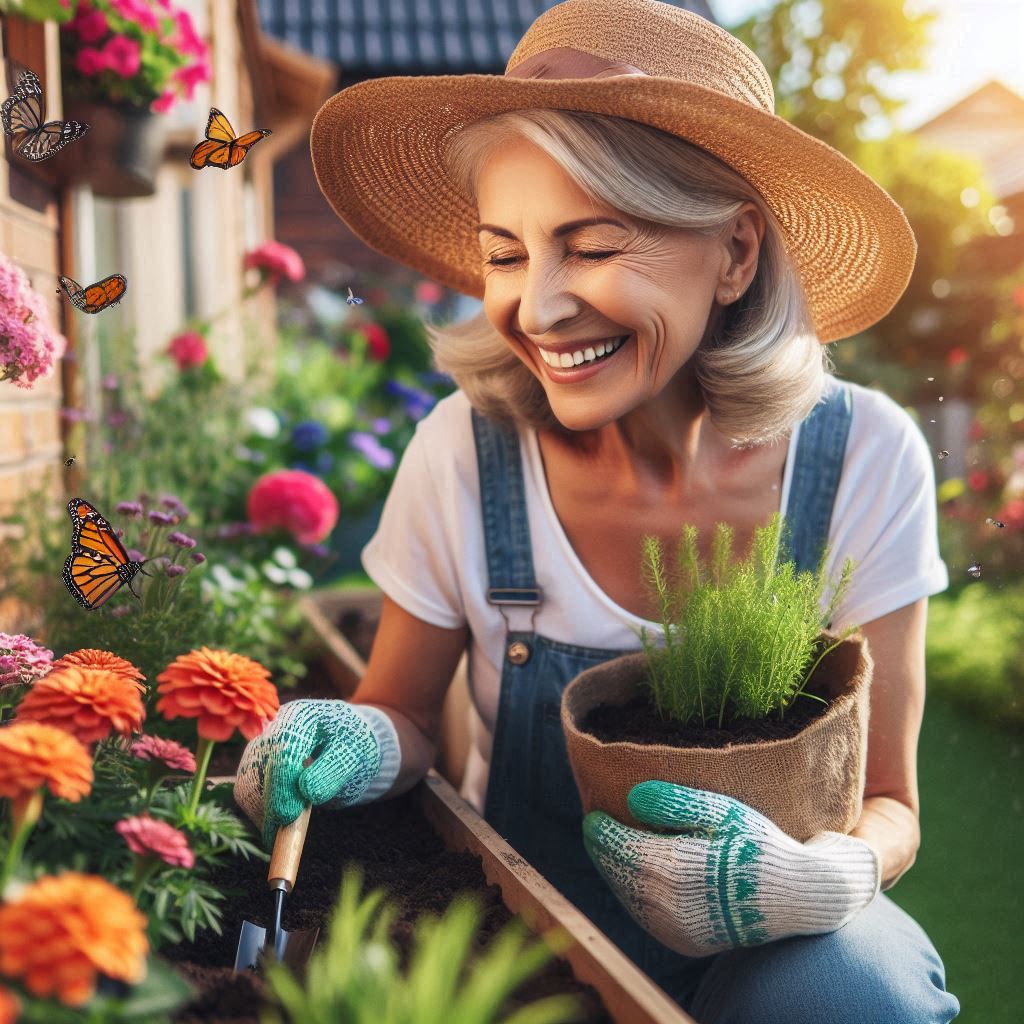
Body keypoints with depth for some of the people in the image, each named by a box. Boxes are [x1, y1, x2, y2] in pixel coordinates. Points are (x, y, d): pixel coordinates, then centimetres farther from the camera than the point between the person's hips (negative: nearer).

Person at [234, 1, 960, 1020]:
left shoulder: (864, 459, -15)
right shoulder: (463, 453, -15)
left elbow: (887, 799, -7)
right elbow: (404, 708, 0)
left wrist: (822, 883, -30)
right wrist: (359, 744, -23)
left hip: (771, 942, -1)